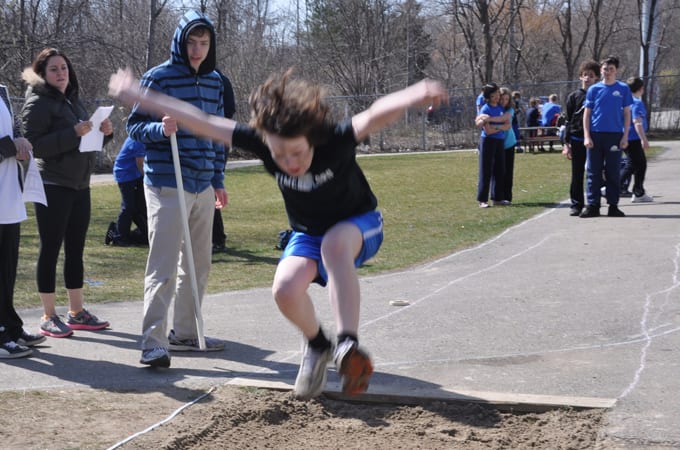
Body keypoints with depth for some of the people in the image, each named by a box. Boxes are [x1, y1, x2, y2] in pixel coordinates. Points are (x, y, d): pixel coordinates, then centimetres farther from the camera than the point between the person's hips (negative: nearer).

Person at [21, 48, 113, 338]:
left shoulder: (73, 100, 16)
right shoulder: (38, 103, -8)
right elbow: (33, 144, -18)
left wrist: (104, 133, 2)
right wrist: (73, 134, -25)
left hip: (79, 186, 8)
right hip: (52, 187, -8)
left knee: (76, 249, 11)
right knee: (51, 249, -2)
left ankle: (77, 312, 18)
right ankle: (49, 317, 4)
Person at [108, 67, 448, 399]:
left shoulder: (336, 140, -34)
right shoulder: (262, 143, -24)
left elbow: (376, 115, -54)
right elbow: (202, 123, -19)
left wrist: (415, 96, -74)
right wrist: (139, 97, -16)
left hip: (359, 225, -4)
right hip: (307, 233, 4)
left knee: (334, 245, -39)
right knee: (285, 289, -23)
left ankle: (347, 346, -39)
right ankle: (316, 346, 8)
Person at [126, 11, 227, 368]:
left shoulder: (214, 81, 12)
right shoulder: (158, 78, -7)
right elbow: (134, 125, -5)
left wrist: (218, 180, 18)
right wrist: (160, 129, -26)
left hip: (203, 188, 7)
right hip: (167, 186, -7)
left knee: (198, 265, 13)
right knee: (164, 267, -9)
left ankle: (185, 333, 25)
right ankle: (153, 342, -6)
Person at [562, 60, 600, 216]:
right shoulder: (573, 96, 6)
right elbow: (568, 121, 5)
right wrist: (566, 143, -2)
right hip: (577, 140, 0)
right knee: (577, 174, 3)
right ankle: (576, 205, 9)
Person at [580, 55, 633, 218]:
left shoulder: (623, 89, 5)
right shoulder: (594, 89, 6)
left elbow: (627, 113, 6)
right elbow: (587, 113, 6)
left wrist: (625, 136, -2)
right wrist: (586, 136, -3)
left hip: (615, 135, 0)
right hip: (595, 135, 1)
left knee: (613, 173, 4)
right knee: (593, 172, 2)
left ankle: (613, 206, 11)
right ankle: (592, 206, 6)